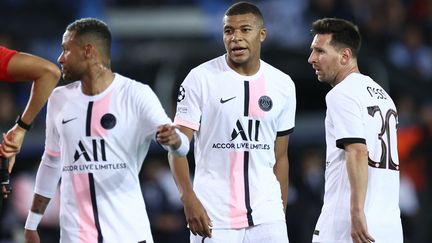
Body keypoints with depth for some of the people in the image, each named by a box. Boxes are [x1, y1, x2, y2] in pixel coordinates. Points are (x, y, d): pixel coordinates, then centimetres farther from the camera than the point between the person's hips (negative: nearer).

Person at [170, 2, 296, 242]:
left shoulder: (283, 85, 8)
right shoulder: (201, 78, -4)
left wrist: (282, 210, 13)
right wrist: (189, 200, -17)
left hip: (266, 216, 3)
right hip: (214, 217, -3)